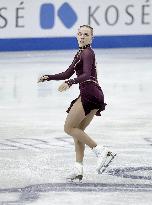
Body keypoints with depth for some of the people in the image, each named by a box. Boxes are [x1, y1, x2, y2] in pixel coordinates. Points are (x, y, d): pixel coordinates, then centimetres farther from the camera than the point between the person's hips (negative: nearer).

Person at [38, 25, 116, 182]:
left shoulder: (87, 53, -8)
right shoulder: (80, 53, 21)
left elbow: (87, 75, -23)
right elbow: (67, 74, 25)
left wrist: (70, 83, -36)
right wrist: (48, 77, 18)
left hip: (89, 94, -10)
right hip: (94, 97, 10)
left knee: (69, 128, -7)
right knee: (77, 131, 10)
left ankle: (101, 151, -13)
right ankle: (78, 170, 6)